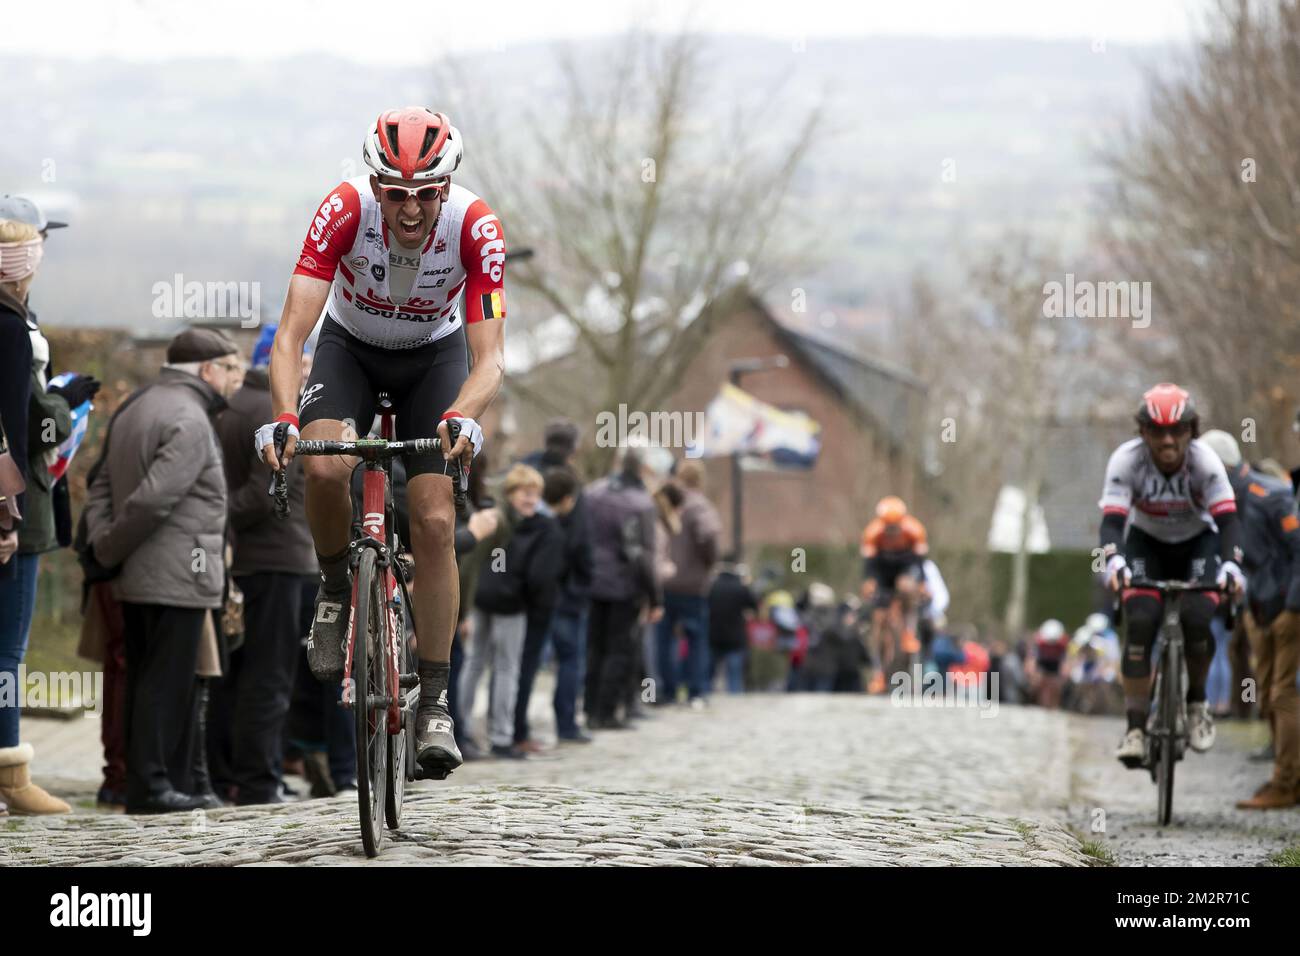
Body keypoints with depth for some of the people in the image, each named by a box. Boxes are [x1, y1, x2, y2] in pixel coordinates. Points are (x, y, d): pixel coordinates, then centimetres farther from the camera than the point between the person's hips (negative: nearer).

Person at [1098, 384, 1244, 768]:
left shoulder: (1205, 461, -26)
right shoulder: (1126, 460, -26)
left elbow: (1227, 519, -33)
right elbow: (1112, 520, -33)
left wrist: (1230, 564, -50)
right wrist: (1114, 562, -52)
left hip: (1198, 544, 0)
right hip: (1146, 545, 0)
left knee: (1196, 619, -25)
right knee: (1140, 622, -23)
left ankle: (1197, 703, 2)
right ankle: (1135, 728, -19)